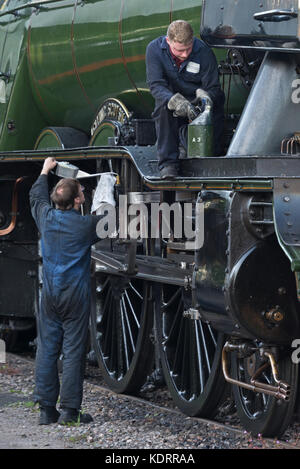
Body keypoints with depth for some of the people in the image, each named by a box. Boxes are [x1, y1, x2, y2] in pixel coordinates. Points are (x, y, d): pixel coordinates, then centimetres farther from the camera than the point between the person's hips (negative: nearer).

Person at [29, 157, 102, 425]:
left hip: (49, 295, 4)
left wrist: (45, 171, 37)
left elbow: (36, 196, 21)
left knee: (47, 349, 8)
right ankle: (70, 411, 0)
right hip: (76, 295, -4)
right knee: (74, 351, 0)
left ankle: (46, 409, 9)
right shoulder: (87, 225, -13)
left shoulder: (46, 217, 0)